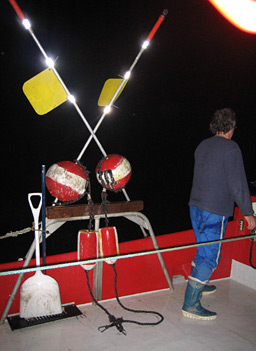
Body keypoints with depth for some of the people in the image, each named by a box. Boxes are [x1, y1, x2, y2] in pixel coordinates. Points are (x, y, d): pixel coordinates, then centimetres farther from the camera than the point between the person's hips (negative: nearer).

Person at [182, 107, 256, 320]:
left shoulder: (202, 146, 10)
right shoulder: (230, 148, -13)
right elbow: (238, 184, -14)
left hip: (196, 206, 8)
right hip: (215, 211, -8)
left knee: (203, 250, 24)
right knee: (210, 257, -2)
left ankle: (199, 285, 40)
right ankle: (191, 304, 0)